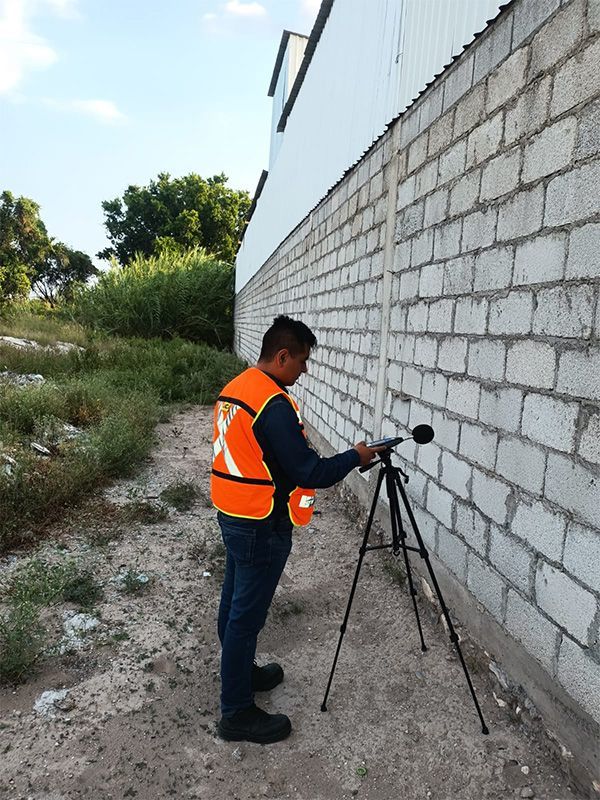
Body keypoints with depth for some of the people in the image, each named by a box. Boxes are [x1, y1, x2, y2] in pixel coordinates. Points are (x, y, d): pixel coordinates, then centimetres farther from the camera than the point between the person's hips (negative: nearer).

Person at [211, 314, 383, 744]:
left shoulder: (234, 387, 7)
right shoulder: (274, 404, -24)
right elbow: (309, 472, -23)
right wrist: (355, 456, -8)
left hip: (231, 513, 10)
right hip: (261, 524, -10)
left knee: (235, 602, 21)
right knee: (247, 615, 2)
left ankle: (240, 673, 40)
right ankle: (237, 713, 17)